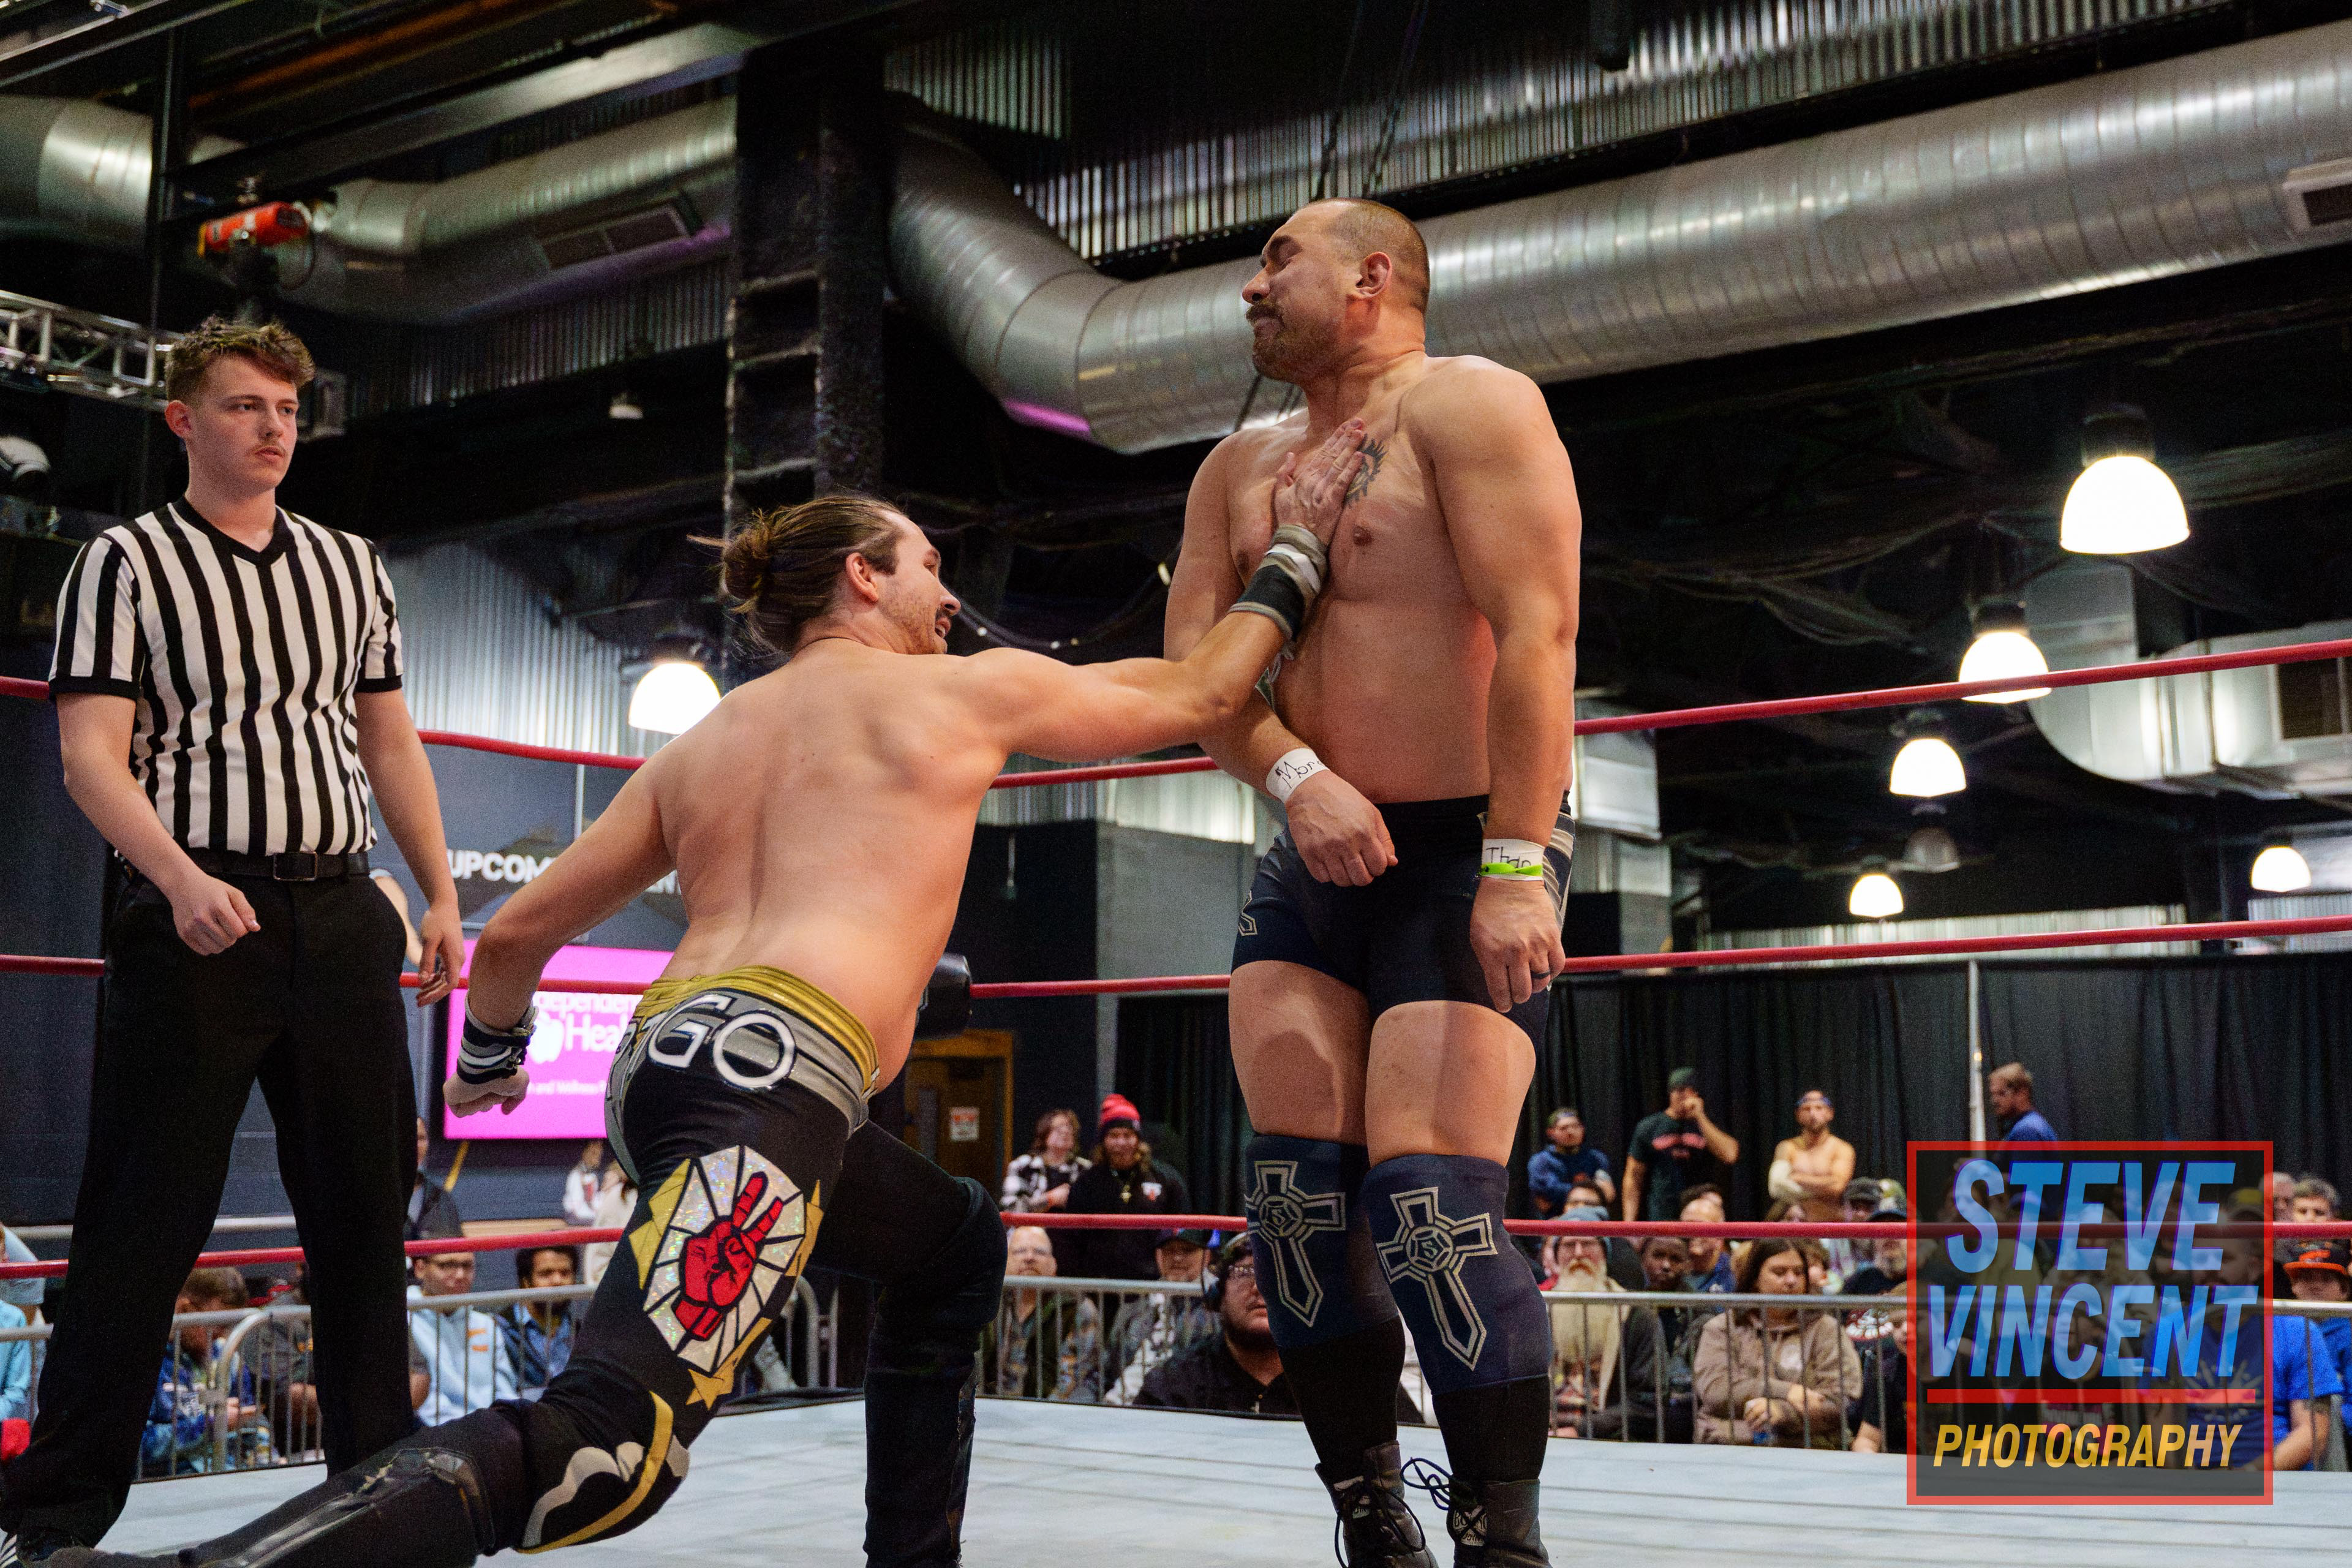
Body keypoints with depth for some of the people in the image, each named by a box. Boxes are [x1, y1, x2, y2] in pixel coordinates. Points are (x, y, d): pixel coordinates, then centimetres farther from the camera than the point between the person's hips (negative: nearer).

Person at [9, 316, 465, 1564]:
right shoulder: (128, 561, 1)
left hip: (339, 916, 5)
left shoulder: (349, 565, 16)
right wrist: (181, 878, -24)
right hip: (197, 914, -5)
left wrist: (440, 893, 11)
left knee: (363, 1199, 9)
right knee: (145, 1217, -2)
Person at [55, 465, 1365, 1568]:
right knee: (608, 1449, -22)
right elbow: (1196, 697, 23)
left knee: (957, 1249, 29)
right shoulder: (970, 689, 12)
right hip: (774, 1065, -8)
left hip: (664, 1054, 9)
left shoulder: (699, 746, 26)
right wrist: (1299, 553, 35)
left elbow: (518, 933, 24)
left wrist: (490, 1061, 43)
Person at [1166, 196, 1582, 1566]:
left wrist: (1517, 865, -24)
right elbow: (1193, 658, 6)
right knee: (1299, 1193, 0)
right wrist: (1298, 777, -13)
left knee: (1432, 1203, -16)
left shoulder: (1468, 404, -6)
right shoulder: (1241, 470, 17)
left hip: (1470, 852, -7)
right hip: (1317, 859, 7)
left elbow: (1536, 632, -16)